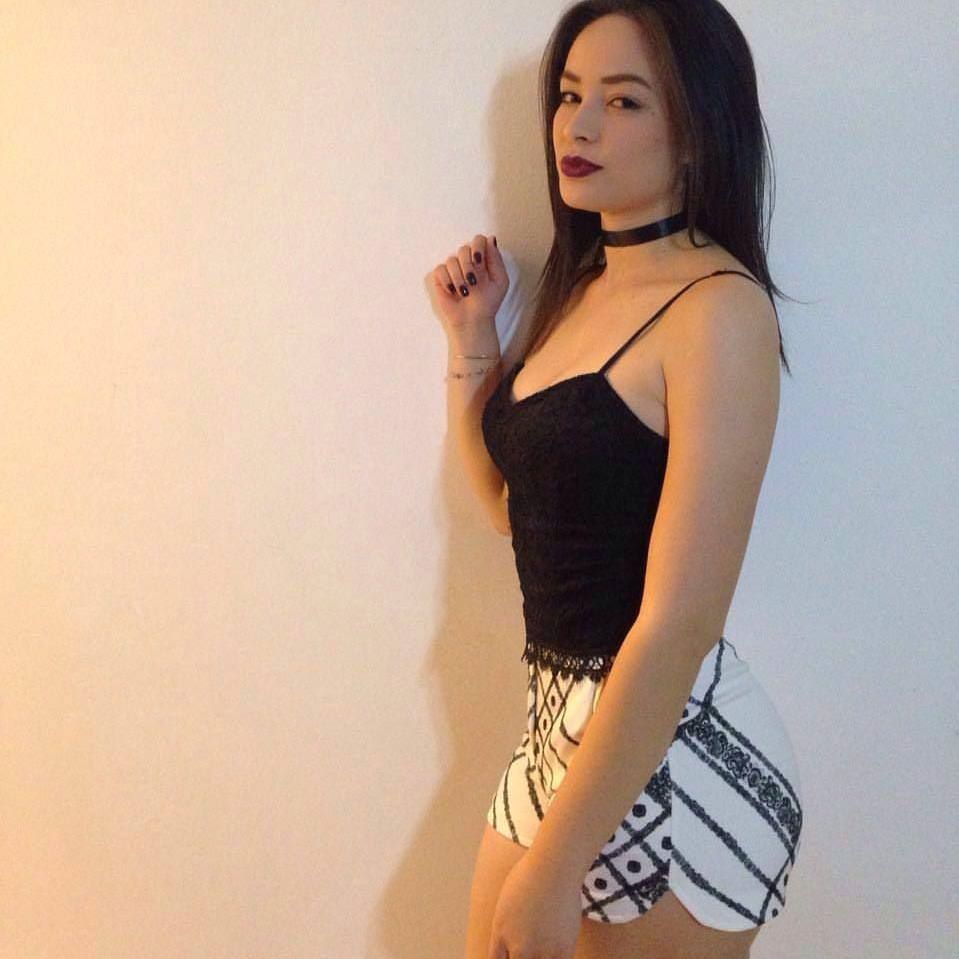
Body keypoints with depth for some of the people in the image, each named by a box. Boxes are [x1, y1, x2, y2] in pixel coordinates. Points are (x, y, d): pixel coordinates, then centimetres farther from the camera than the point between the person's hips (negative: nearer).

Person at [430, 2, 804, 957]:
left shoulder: (718, 308, -18)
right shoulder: (582, 286, 8)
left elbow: (679, 622, -23)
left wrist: (554, 867, -23)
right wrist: (470, 341, 8)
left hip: (676, 746, -8)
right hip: (560, 721, 8)